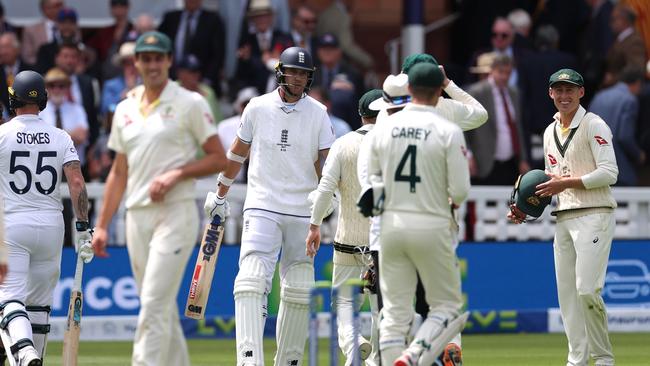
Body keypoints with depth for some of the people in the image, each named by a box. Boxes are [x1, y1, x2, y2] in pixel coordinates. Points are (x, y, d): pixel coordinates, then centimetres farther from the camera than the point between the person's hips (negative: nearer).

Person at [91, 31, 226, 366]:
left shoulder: (190, 104, -2)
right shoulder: (125, 109, 14)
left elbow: (219, 159, -2)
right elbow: (119, 172, 18)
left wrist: (175, 175, -15)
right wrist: (102, 225, 13)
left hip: (176, 212, -6)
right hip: (137, 214, 6)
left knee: (154, 305, -15)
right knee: (162, 310, 9)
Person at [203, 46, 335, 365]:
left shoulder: (318, 113, 3)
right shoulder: (258, 108, 3)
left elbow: (326, 162, 1)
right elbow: (238, 151, 15)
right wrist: (219, 194, 20)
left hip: (303, 212, 1)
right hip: (262, 207, -1)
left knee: (298, 291, 4)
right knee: (252, 279, -18)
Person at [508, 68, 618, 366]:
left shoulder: (594, 125, -4)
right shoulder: (550, 132, 19)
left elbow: (609, 173, -13)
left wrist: (568, 182, -16)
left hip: (594, 216, -8)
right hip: (563, 219, 8)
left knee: (587, 289, -17)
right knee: (567, 293, 3)